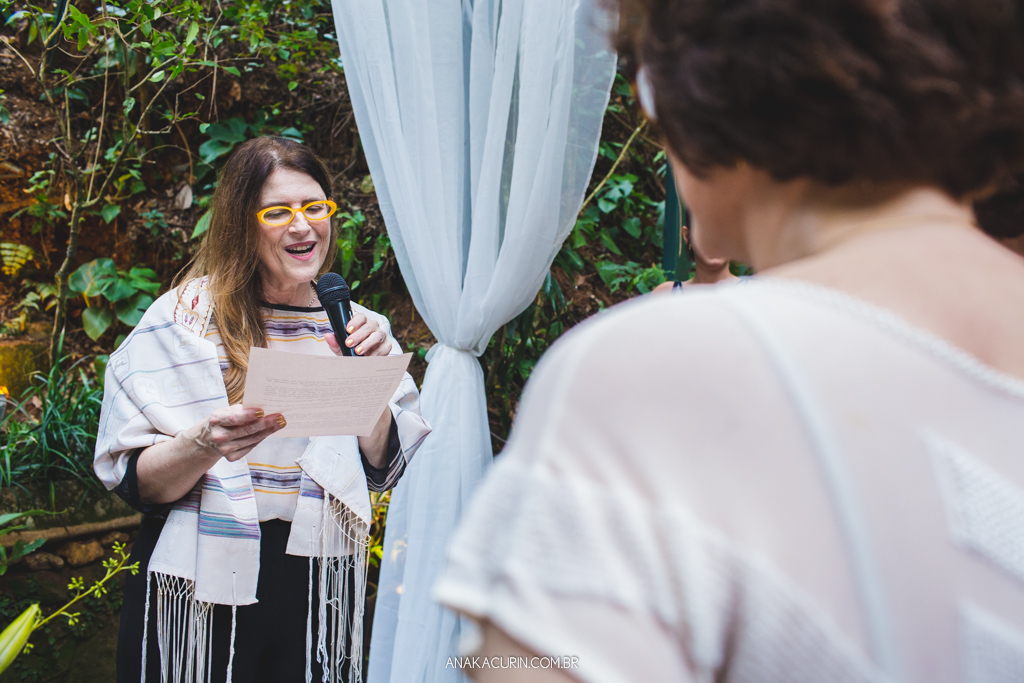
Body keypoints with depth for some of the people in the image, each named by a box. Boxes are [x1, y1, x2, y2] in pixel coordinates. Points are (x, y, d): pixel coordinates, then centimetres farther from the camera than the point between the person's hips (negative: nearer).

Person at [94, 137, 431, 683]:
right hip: (203, 593, -2)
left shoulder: (351, 327, 6)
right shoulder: (184, 320, -5)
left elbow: (383, 470, 4)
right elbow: (135, 484, -8)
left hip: (319, 591, 3)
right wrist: (206, 445, -27)